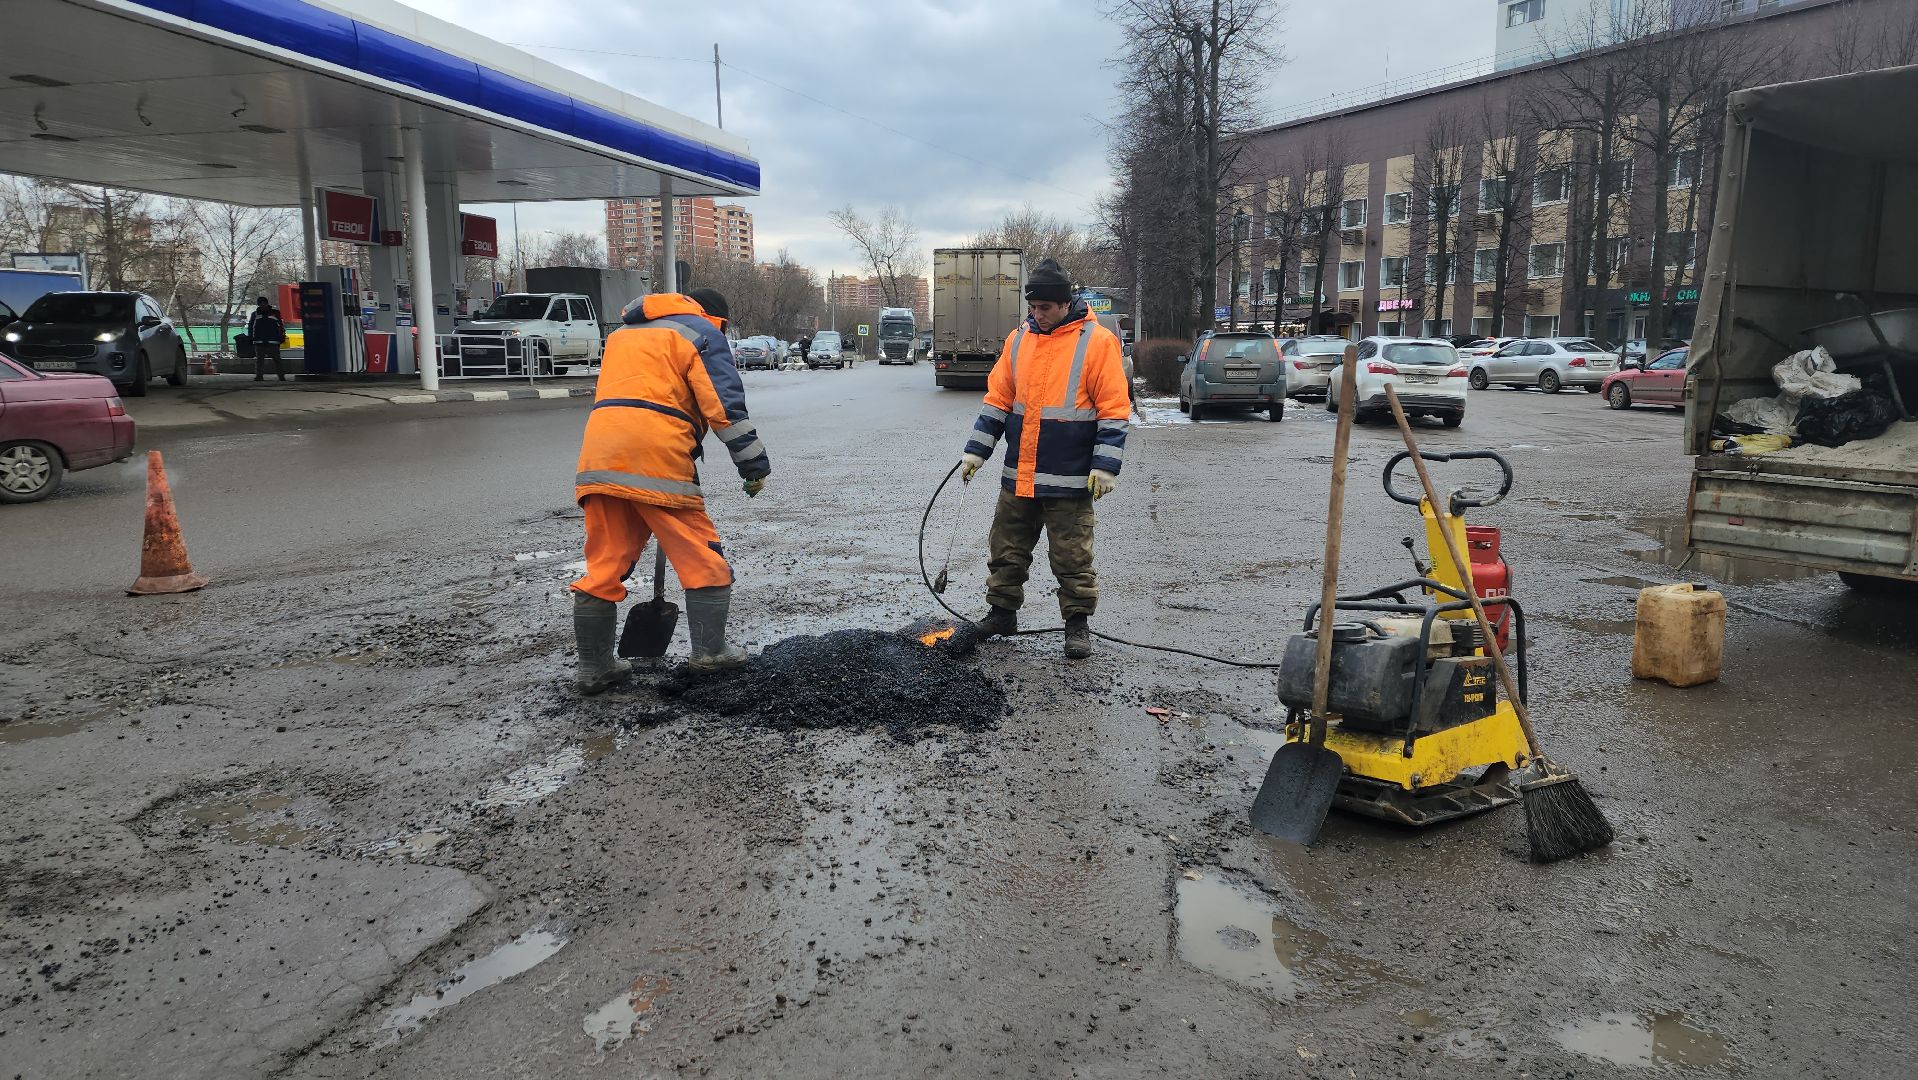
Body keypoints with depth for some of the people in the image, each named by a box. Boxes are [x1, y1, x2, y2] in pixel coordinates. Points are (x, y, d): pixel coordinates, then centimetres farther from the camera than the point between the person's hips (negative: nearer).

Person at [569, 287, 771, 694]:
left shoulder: (623, 333, 31)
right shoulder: (702, 333, 9)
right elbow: (725, 407, -3)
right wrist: (755, 465, 0)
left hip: (599, 457, 7)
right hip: (656, 458, -6)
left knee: (605, 565, 10)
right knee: (701, 557, 7)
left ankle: (593, 667, 13)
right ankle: (709, 651, 11)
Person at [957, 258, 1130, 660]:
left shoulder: (1097, 342, -7)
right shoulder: (1019, 339, 8)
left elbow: (1114, 410, -9)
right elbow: (997, 399, 13)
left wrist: (1105, 467, -15)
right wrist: (976, 450, 8)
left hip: (1069, 480, -5)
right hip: (1017, 477, 5)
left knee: (1072, 557, 3)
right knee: (1007, 551, 14)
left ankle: (1078, 623, 17)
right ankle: (1002, 613, 28)